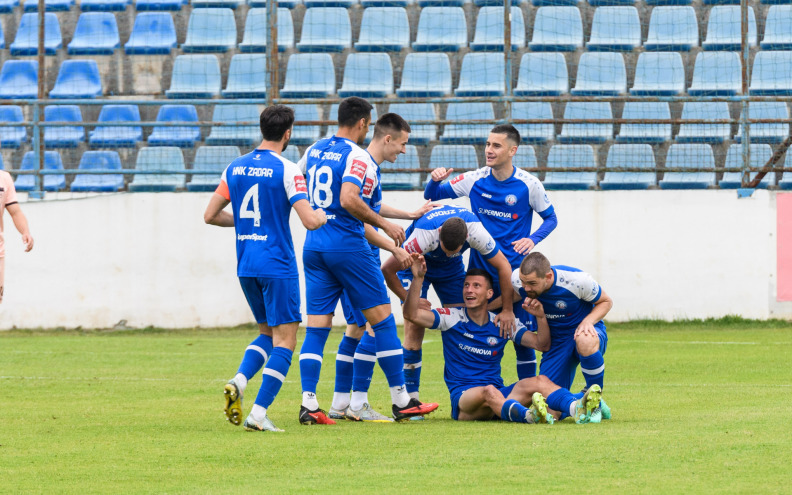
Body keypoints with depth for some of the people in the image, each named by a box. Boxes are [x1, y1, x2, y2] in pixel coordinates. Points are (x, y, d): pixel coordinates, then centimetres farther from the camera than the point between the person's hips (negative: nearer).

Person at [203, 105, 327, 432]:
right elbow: (309, 221, -17)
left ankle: (238, 382, -4)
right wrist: (321, 216, 6)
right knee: (284, 341, -1)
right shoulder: (286, 170, -11)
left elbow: (211, 215, 12)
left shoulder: (235, 168, 7)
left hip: (245, 267, 6)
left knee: (268, 333, 20)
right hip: (277, 266, -6)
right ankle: (258, 414, -10)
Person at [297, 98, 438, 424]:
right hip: (348, 247, -7)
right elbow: (349, 199, -26)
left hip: (314, 247, 7)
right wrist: (384, 225, -16)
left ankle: (308, 403, -7)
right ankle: (401, 401, 6)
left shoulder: (314, 151, 10)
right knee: (383, 321, 3)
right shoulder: (358, 157, -12)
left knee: (316, 328, 3)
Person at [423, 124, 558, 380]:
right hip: (480, 270, 2)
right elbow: (431, 196, 9)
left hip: (515, 271, -2)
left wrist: (532, 238, -14)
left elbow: (550, 218, 5)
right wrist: (435, 180, -14)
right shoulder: (475, 180, 1)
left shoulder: (529, 184, -5)